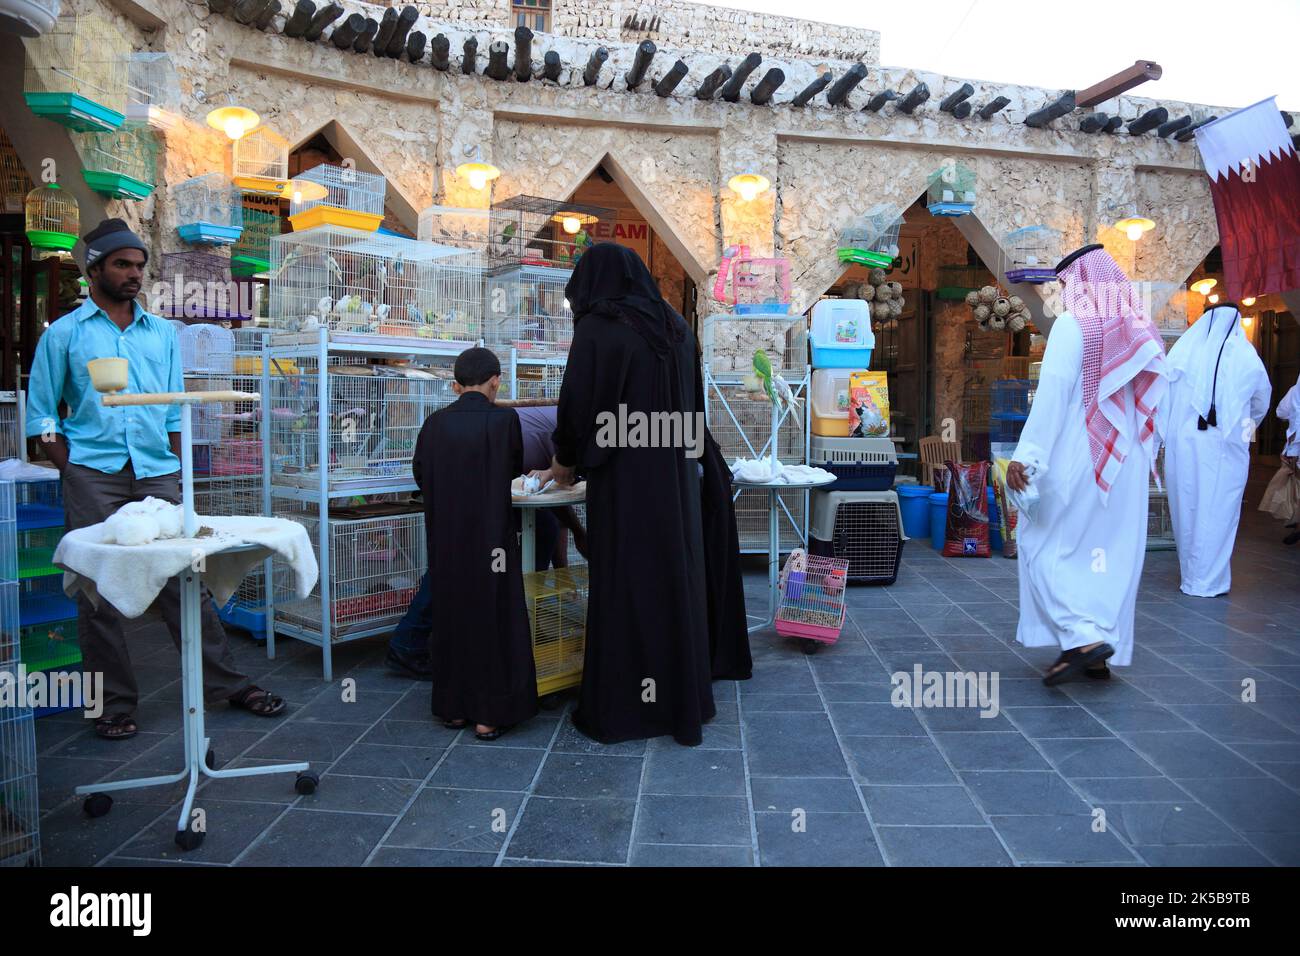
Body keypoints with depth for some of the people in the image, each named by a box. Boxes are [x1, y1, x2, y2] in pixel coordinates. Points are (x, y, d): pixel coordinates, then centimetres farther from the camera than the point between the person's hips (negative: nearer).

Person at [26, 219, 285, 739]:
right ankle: (115, 702, 14)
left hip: (157, 473, 2)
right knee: (98, 590, 3)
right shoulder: (63, 334, 7)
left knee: (184, 580, 2)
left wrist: (181, 475, 9)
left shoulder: (162, 333, 15)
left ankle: (226, 683, 8)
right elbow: (41, 415, 6)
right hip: (93, 476, -2)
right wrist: (71, 471, -5)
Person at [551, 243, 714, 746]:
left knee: (623, 588, 2)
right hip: (675, 474, 6)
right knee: (675, 581, 12)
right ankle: (684, 702, 22)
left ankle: (619, 710, 12)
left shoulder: (596, 327, -10)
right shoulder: (675, 324, 10)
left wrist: (565, 460, 7)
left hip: (625, 477, -6)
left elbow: (577, 402, -11)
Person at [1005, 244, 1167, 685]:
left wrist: (1025, 455, -19)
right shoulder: (1140, 331, 9)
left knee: (1047, 545, 4)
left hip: (1077, 459, -6)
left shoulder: (1072, 325, -10)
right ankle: (1099, 653, 16)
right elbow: (1151, 404, 9)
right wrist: (1141, 451, 16)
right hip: (1126, 464, 7)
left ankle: (1082, 636, -9)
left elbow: (1052, 393, -18)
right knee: (1112, 553, 10)